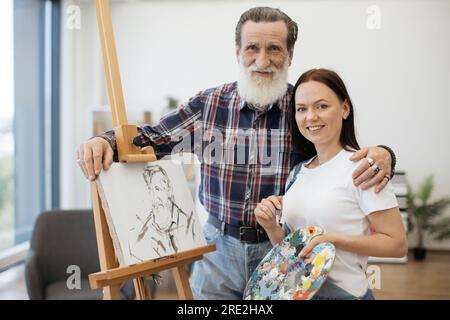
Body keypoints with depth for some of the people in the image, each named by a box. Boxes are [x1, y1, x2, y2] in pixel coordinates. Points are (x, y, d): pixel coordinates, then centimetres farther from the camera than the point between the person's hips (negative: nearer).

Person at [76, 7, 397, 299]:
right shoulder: (209, 104, -5)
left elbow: (352, 156, -3)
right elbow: (152, 138, 1)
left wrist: (382, 154, -27)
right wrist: (106, 141, -19)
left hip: (284, 251, -1)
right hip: (220, 246, 1)